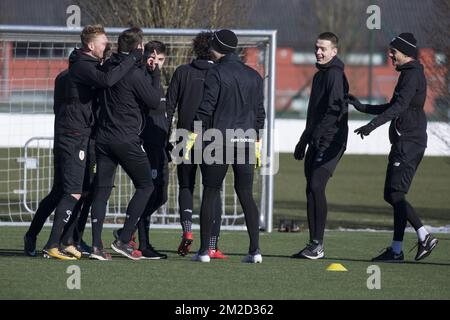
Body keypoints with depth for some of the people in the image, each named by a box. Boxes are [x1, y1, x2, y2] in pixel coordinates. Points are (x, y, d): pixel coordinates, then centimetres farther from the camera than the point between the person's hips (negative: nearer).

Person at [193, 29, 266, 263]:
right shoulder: (254, 76, 11)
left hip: (220, 141, -5)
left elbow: (206, 107, -10)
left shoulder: (217, 73, -6)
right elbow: (260, 111, 13)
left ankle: (204, 250, 2)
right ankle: (255, 250, -3)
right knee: (246, 194, 8)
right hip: (246, 142, 5)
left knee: (210, 194, 3)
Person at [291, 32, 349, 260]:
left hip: (330, 142, -10)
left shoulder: (335, 75, -9)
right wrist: (304, 141, 25)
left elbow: (335, 109, -19)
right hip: (316, 143, 10)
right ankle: (314, 244, 9)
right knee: (311, 189, 6)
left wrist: (316, 133, -23)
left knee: (316, 186, -16)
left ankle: (318, 245, -15)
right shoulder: (320, 75, 20)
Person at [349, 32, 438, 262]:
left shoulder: (412, 75, -12)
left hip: (409, 143, -10)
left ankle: (397, 250, -8)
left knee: (396, 194, -10)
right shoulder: (408, 74, 20)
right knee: (392, 195, 10)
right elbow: (396, 106, 30)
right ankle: (424, 236, 10)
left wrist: (373, 124, -36)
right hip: (403, 143, 10)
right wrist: (363, 108, 27)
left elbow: (400, 106, -26)